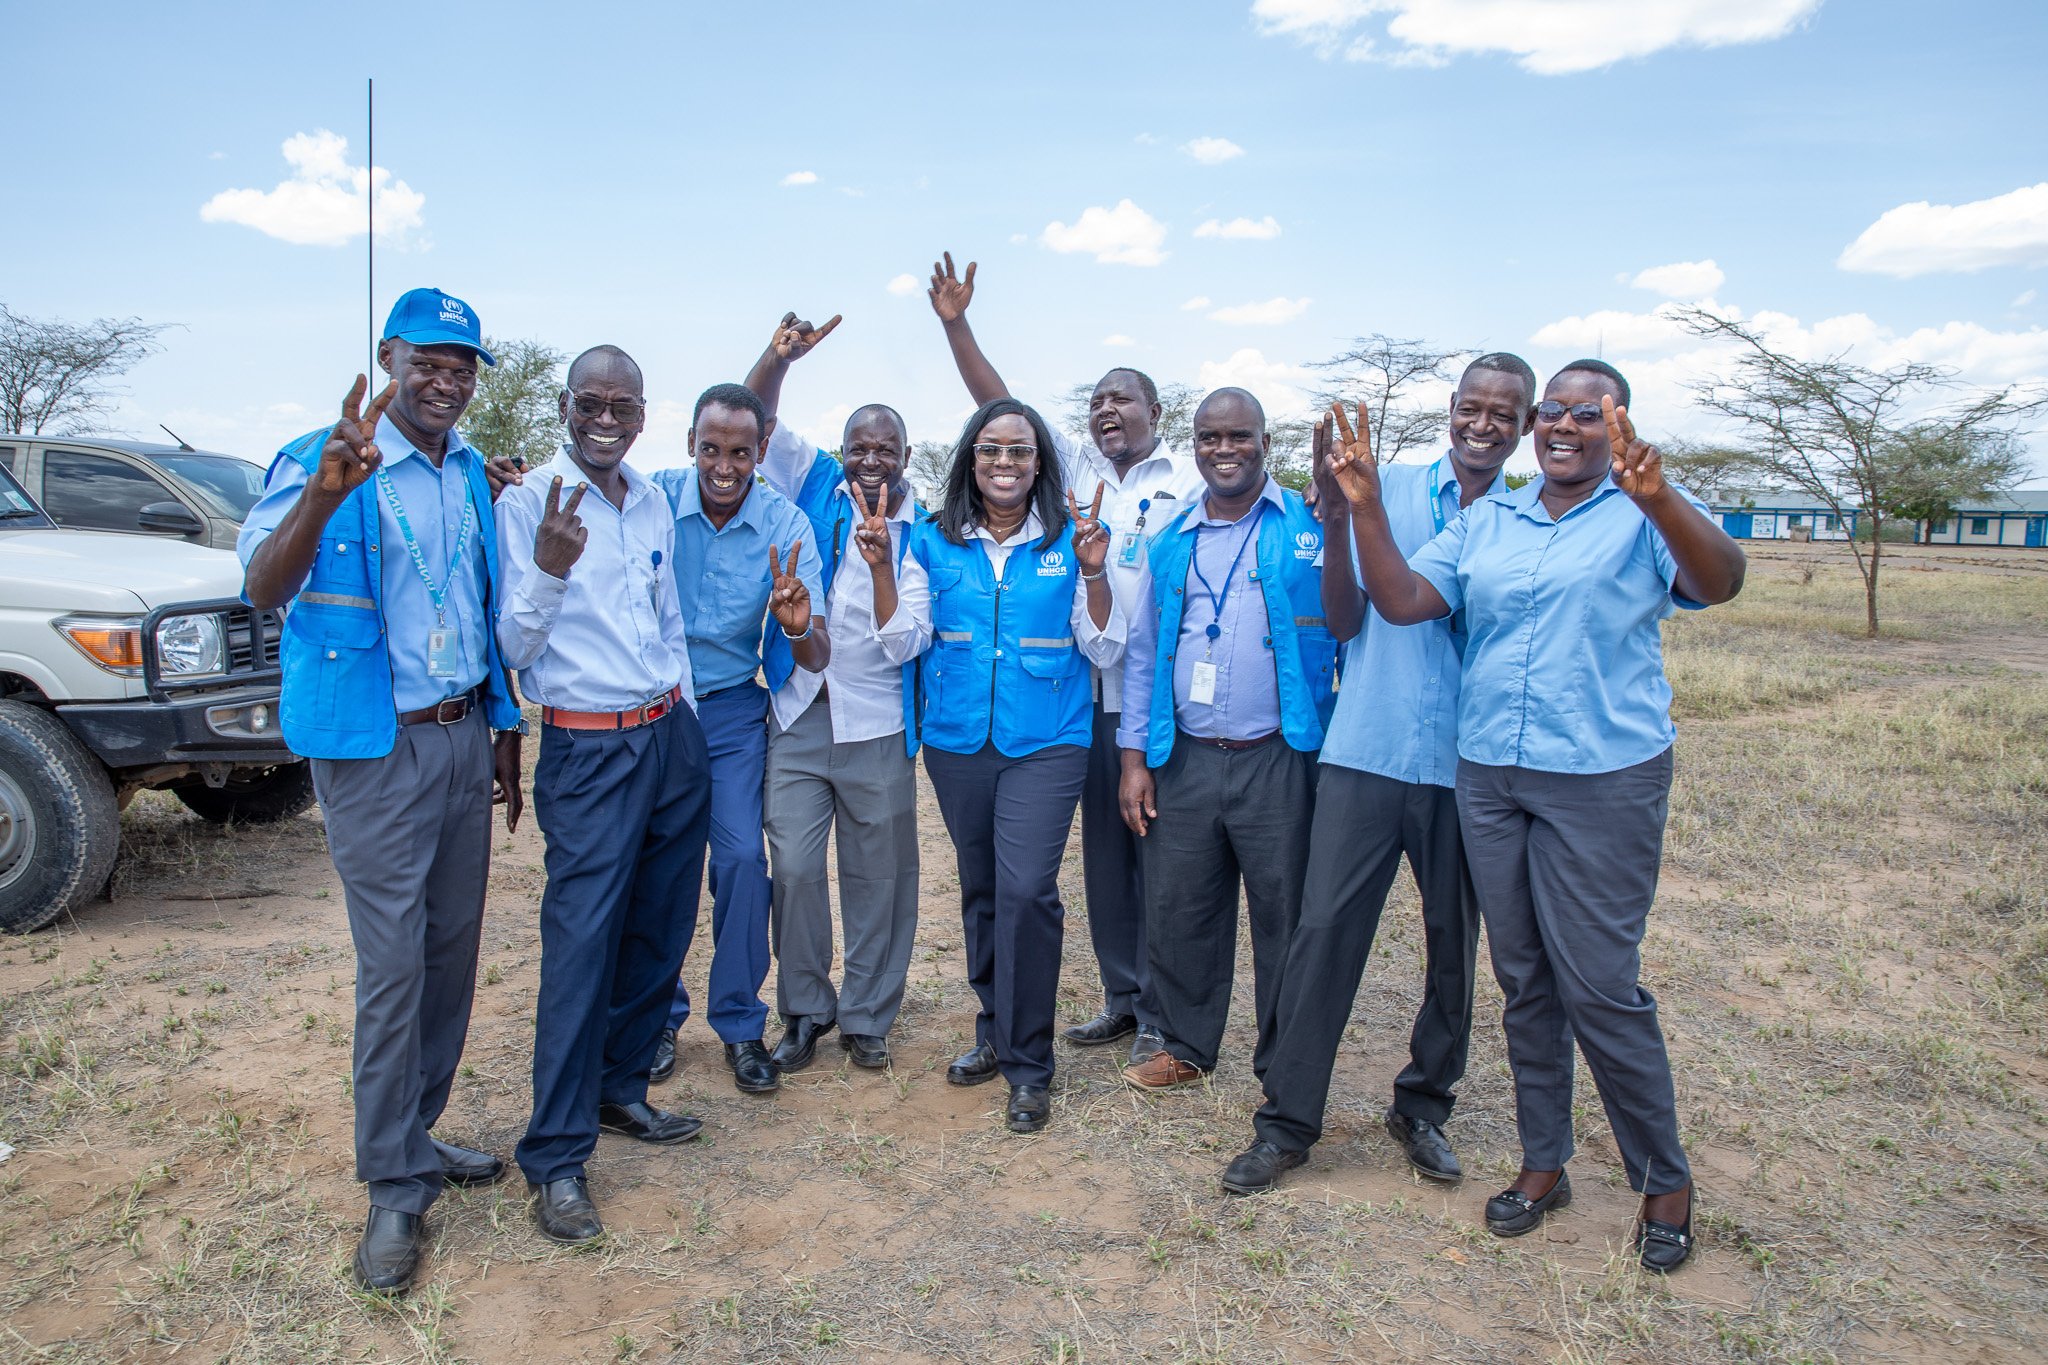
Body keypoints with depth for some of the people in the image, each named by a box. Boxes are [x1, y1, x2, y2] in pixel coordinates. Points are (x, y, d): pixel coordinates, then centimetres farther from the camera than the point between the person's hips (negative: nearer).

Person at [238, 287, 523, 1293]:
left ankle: (417, 1134, 29)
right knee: (392, 966, -3)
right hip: (375, 750, -6)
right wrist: (322, 496, -44)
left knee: (452, 950, 12)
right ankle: (394, 1186, 11)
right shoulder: (322, 464, -10)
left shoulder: (472, 475, 10)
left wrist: (505, 736, 16)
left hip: (464, 737, 6)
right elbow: (262, 588, -25)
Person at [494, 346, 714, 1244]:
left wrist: (683, 717, 16)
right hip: (587, 750, -6)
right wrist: (548, 569, -27)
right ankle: (557, 1159, 3)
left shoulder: (655, 504, 10)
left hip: (673, 738, 6)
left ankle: (621, 1089, 30)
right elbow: (513, 648, -11)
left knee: (658, 931, 13)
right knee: (581, 944, -7)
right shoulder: (527, 505, -8)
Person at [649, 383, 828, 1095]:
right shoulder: (650, 497, -11)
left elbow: (817, 659, -12)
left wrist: (798, 627, -35)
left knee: (742, 860, -7)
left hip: (731, 710, 0)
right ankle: (659, 1017, 26)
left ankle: (740, 1025, 11)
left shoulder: (785, 524, -10)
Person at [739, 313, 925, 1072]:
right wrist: (778, 358, -16)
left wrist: (882, 564, -25)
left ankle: (867, 1017, 24)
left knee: (878, 876, 7)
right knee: (793, 865, 1)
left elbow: (904, 644, -10)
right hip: (799, 715, 1)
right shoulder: (817, 488, 5)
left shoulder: (922, 533, -2)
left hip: (877, 725, -1)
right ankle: (805, 1012, 20)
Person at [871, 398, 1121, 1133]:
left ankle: (1028, 1065, 3)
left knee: (1026, 892, -12)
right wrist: (880, 570, -10)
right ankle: (995, 1032, 33)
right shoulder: (934, 542, 5)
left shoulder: (1069, 541, 0)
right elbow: (903, 642, 3)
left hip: (1045, 744, -3)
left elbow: (1104, 651, -2)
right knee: (980, 892, 14)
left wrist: (1093, 573, -15)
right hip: (957, 742, 3)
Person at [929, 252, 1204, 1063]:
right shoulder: (1075, 470, 12)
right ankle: (1120, 998, 26)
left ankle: (1159, 1013, 14)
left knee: (1159, 855, 1)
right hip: (1091, 695, 5)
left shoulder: (1190, 482, 1)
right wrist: (956, 326, 0)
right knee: (1103, 852, 12)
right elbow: (1000, 409, 8)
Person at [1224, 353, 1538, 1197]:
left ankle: (1423, 1106, 31)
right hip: (1365, 754, -1)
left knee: (1454, 943, 12)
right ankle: (1287, 1120, 11)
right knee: (1325, 929, -2)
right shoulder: (1388, 489, 3)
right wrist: (1337, 523, -14)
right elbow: (1345, 622, -2)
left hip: (1468, 768, 2)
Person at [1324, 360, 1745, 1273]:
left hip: (1602, 779, -4)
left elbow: (1720, 583, -22)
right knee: (1524, 981, 13)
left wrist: (1657, 497, -39)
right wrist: (1364, 506, -12)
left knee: (1599, 986, -2)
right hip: (1488, 777, 5)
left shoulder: (1644, 516, -3)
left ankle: (1665, 1183, 20)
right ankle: (1544, 1163, 29)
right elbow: (1401, 601, 1)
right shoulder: (1485, 523, 10)